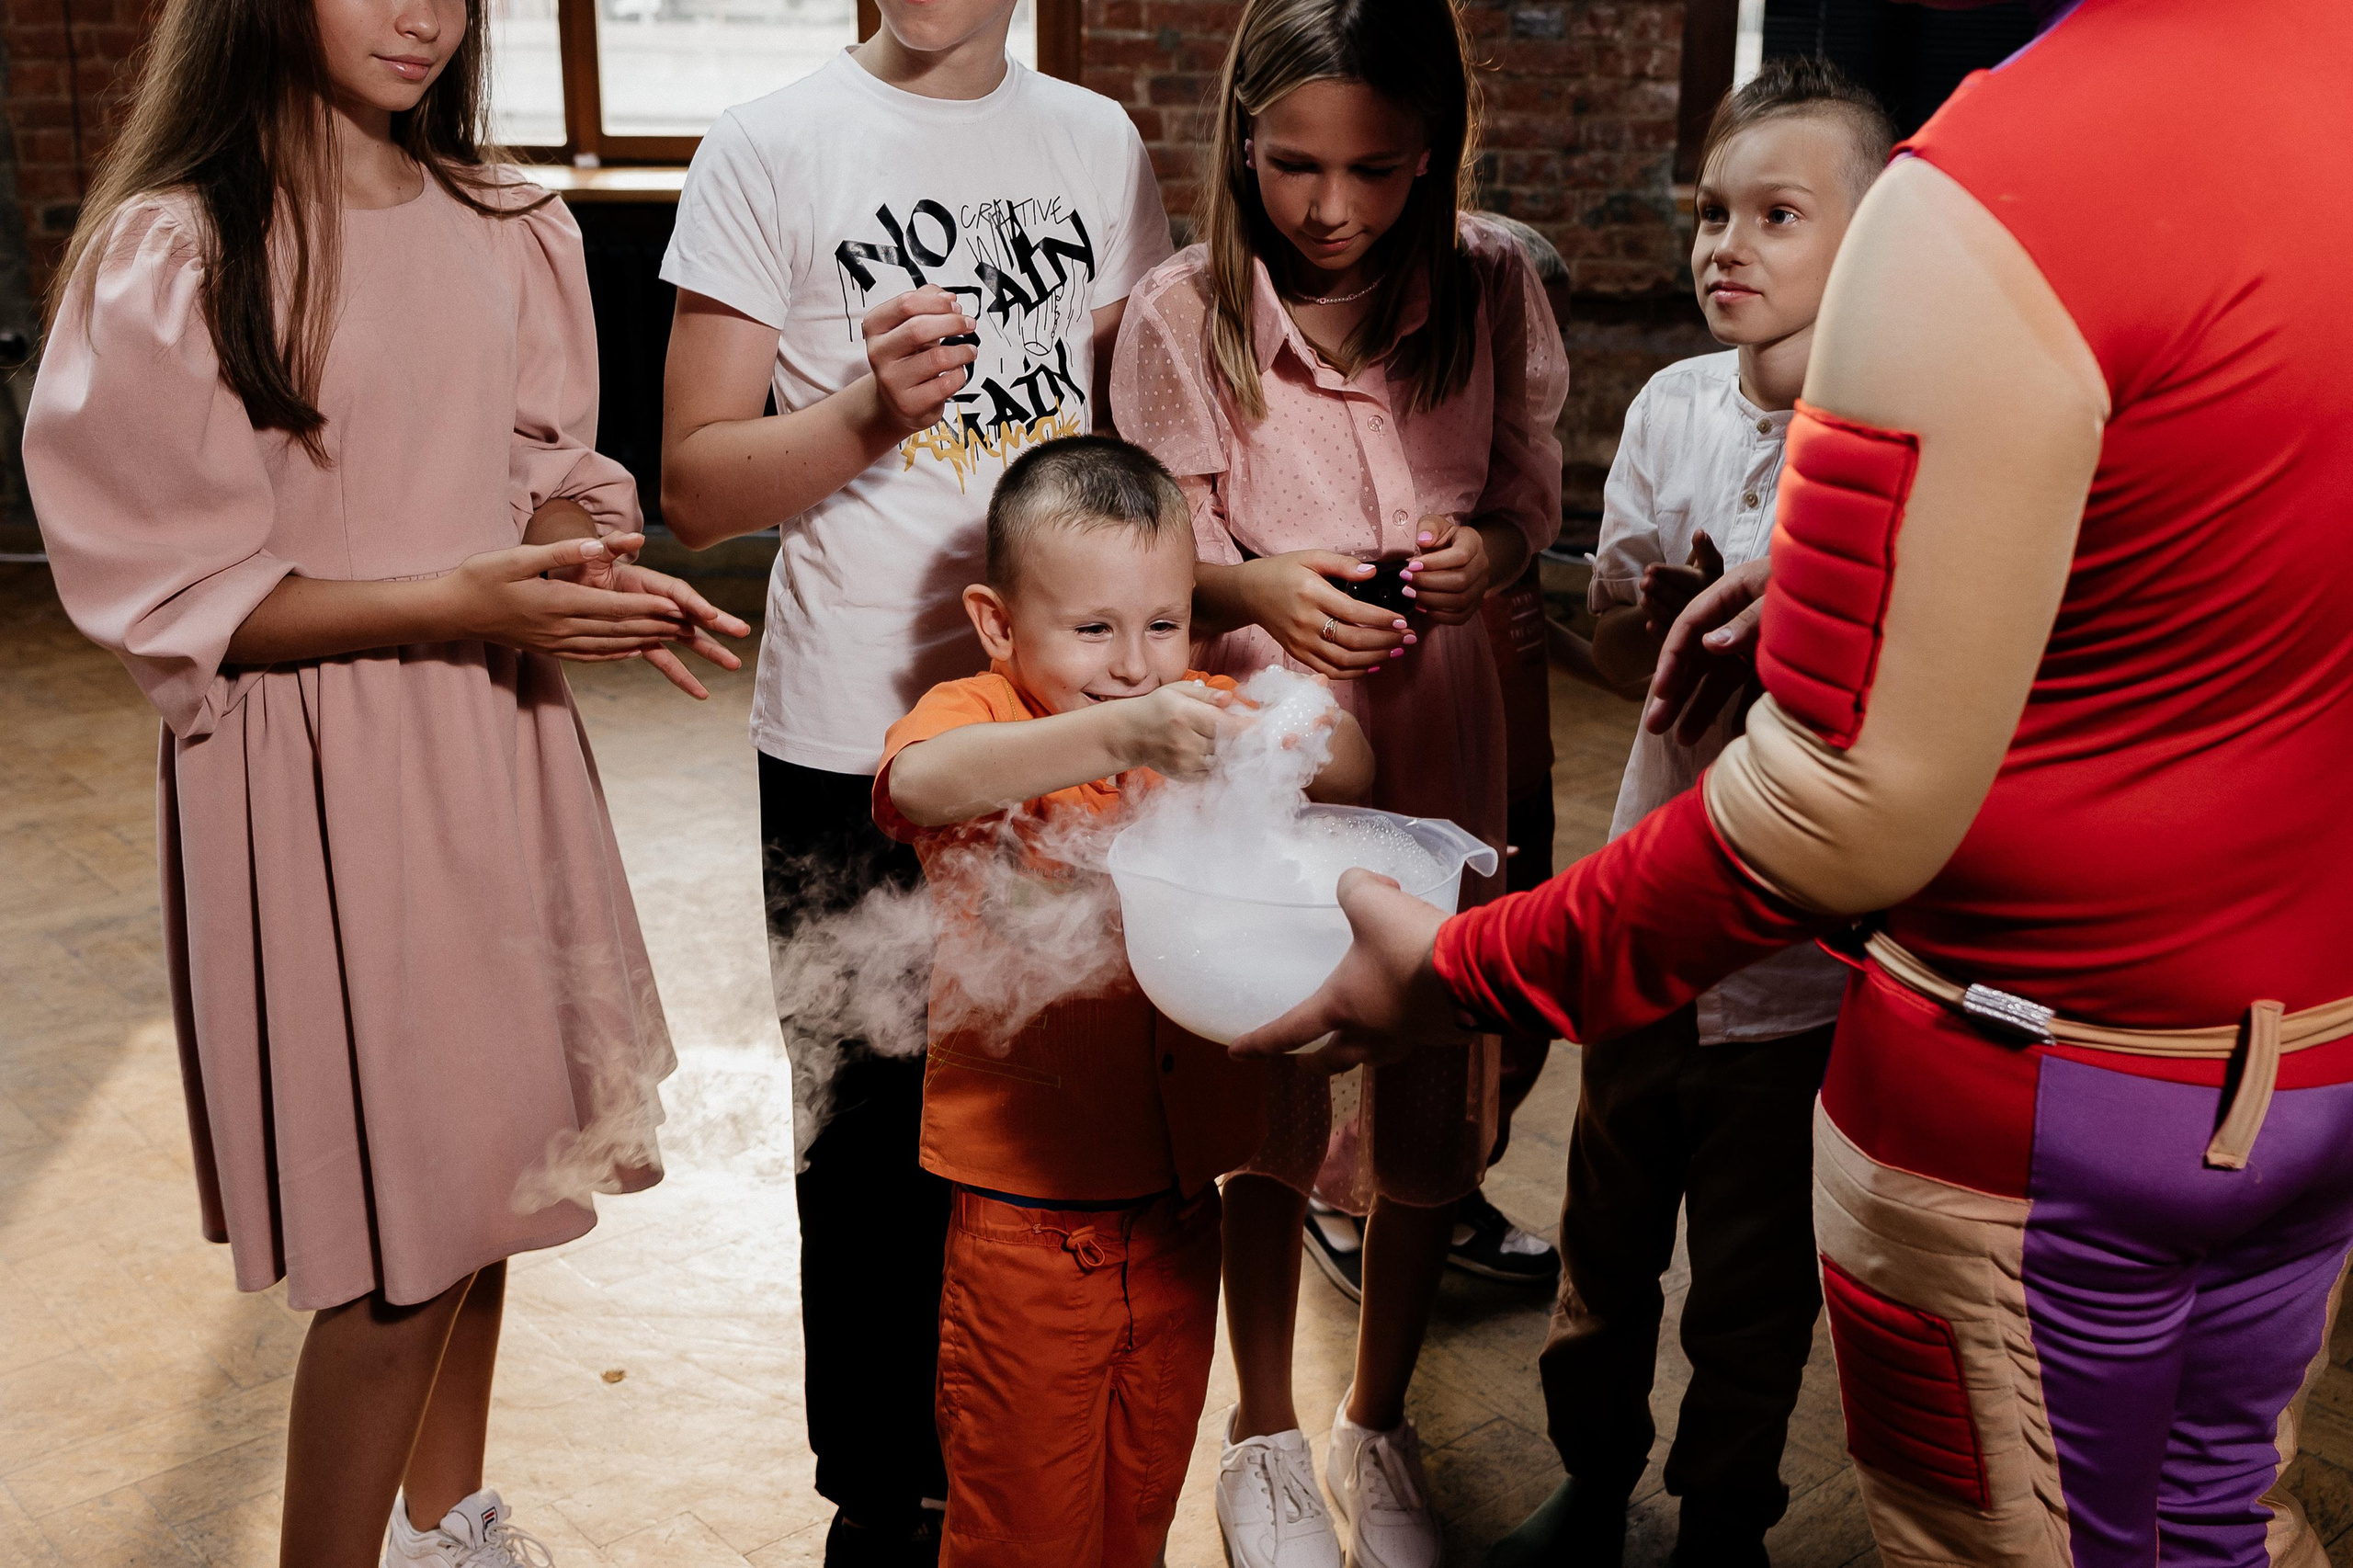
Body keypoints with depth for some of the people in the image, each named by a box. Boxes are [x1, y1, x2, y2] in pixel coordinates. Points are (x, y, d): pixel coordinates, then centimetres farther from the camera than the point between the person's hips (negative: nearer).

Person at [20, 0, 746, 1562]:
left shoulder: (508, 230, 7)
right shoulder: (172, 255, -10)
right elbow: (179, 596, -11)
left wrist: (593, 566, -10)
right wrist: (464, 600, -22)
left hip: (498, 733, 6)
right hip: (317, 764, -5)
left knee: (485, 1152, 16)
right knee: (399, 1226, -2)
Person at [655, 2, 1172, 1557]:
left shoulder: (1100, 142, 8)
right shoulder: (772, 148, -3)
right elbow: (697, 485, -4)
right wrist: (868, 408, -22)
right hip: (854, 746, -3)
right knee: (873, 1152, 9)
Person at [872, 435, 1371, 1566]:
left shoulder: (1202, 719, 4)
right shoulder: (977, 715, -12)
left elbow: (1354, 778, -3)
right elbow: (918, 780, -35)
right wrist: (1114, 734, -47)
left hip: (1178, 1202, 5)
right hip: (1027, 1216, -5)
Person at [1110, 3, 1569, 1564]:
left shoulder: (1491, 286, -5)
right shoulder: (1185, 312, -10)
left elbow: (1533, 488, 6)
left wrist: (1487, 544, -16)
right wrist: (1266, 588, -24)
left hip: (1438, 729, 2)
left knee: (1434, 1093, 9)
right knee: (1272, 1101, 8)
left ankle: (1382, 1424, 34)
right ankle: (1266, 1435, 32)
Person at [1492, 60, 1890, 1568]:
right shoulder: (1675, 406, -1)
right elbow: (1616, 643, 6)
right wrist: (1671, 624, -17)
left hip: (1809, 936, -4)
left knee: (1758, 1276, 13)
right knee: (1608, 1228, 19)